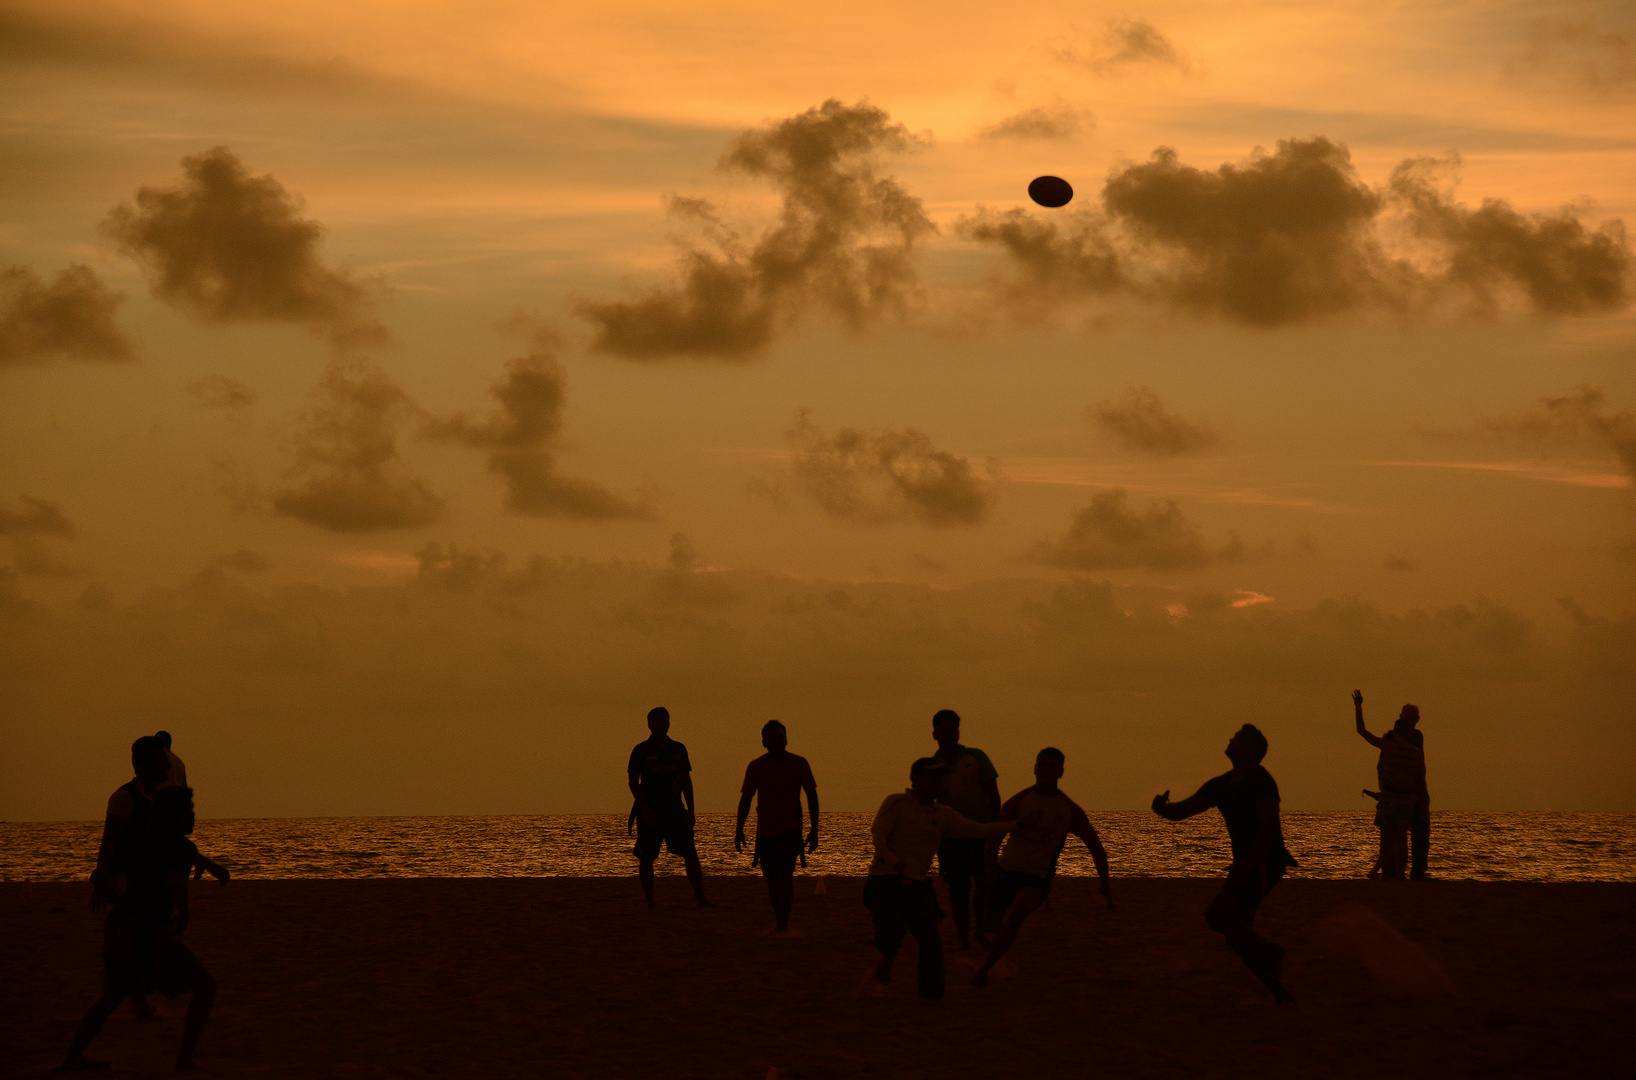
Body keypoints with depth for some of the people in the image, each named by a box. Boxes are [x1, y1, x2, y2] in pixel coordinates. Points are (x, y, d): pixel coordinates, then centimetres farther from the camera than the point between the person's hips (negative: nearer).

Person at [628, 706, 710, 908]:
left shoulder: (678, 749, 11)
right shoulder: (641, 751, 0)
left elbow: (686, 781, 14)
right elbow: (633, 782, -3)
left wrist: (690, 810, 5)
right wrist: (645, 809, -13)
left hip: (674, 808, 3)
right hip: (650, 812, -3)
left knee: (691, 855, -5)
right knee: (647, 858, 0)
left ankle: (700, 899, -4)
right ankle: (649, 902, 7)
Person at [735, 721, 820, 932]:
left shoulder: (798, 763, 1)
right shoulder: (756, 766, 5)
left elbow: (812, 796, 6)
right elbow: (746, 798, 10)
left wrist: (814, 829, 0)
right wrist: (739, 830, 3)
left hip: (790, 829, -3)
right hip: (765, 831, 3)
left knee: (785, 874, -17)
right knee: (772, 880, 7)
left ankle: (783, 925, -19)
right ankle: (779, 924, 19)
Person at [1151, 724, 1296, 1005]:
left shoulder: (1260, 781, -12)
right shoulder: (1222, 785, 14)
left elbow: (1271, 828, -21)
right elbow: (1180, 811, 12)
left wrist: (1245, 866, -28)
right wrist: (1161, 807, -11)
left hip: (1264, 864, -9)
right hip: (1246, 865, 9)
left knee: (1216, 917, -18)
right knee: (1236, 936, 4)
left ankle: (1269, 954, -5)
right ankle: (1280, 995, 8)